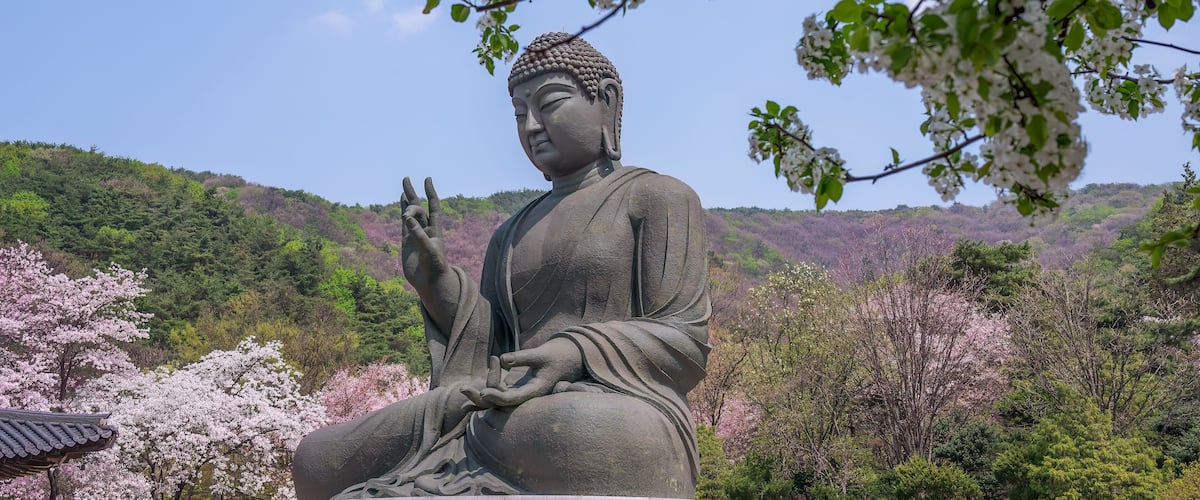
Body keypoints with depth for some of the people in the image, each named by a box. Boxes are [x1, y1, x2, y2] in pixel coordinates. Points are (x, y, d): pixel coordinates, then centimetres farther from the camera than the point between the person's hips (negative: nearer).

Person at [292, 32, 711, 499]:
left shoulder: (660, 198, 7)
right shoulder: (512, 237, 25)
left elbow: (683, 339, -3)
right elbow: (493, 352, 17)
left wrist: (573, 358, -20)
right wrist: (435, 278, 1)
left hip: (617, 423, -6)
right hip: (516, 416, 7)